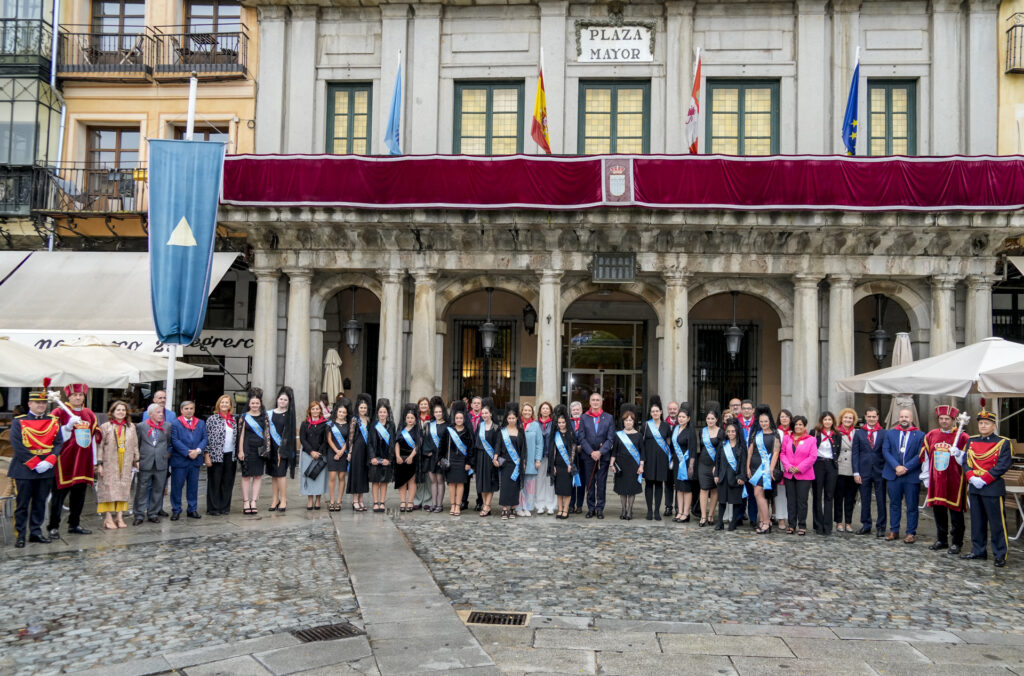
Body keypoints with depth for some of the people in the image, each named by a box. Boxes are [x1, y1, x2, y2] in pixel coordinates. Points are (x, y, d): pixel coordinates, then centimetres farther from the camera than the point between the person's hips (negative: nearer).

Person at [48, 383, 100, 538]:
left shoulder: (90, 414, 12)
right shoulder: (59, 412, -4)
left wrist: (94, 461, 14)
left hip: (83, 462, 5)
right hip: (64, 461, -5)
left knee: (79, 494, 11)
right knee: (59, 494, 0)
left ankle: (74, 524, 21)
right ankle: (54, 527, 7)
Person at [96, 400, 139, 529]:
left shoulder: (131, 427, 10)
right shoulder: (105, 427, -1)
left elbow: (135, 445, 14)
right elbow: (100, 446, -3)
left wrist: (136, 460, 10)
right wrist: (99, 463, -9)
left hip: (126, 464, 4)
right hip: (109, 464, -3)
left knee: (123, 489, 4)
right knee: (109, 489, -4)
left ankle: (120, 517, 9)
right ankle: (108, 518, 0)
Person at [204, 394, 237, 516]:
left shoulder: (233, 419, 11)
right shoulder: (212, 419, -3)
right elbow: (206, 438, -5)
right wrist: (207, 455, -10)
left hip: (230, 455, 5)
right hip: (216, 455, -5)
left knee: (228, 482, 8)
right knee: (214, 482, 1)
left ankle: (225, 506, 17)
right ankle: (213, 508, 9)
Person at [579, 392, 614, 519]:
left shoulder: (608, 418, 4)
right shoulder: (584, 418, 5)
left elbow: (610, 438, -1)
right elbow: (581, 437, 0)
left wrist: (600, 452, -13)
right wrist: (591, 452, -11)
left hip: (603, 456, 0)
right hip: (588, 456, 1)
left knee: (601, 483, 2)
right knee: (589, 483, 5)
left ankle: (600, 508, 10)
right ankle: (591, 508, 14)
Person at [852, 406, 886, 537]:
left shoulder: (884, 433, 3)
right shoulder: (859, 433, 6)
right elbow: (855, 454, 4)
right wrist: (856, 472, -3)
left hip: (880, 472, -1)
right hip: (864, 471, 1)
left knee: (881, 500, 3)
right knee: (865, 500, 7)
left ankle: (880, 527, 12)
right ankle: (866, 525, 18)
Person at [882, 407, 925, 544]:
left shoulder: (920, 435, 1)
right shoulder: (890, 433, 8)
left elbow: (920, 455, -6)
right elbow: (886, 451, 1)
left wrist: (906, 468, -14)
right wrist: (896, 466, -12)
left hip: (912, 475, -2)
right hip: (893, 475, 2)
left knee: (912, 506, 4)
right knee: (894, 504, 10)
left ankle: (911, 533, 12)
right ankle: (894, 531, 18)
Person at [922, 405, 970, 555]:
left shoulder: (962, 437, -6)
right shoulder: (931, 435, 7)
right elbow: (925, 457, 13)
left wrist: (958, 454, -24)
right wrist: (926, 477, 11)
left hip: (954, 482, -4)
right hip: (936, 481, 4)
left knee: (955, 512, 3)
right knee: (938, 510, 12)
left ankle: (957, 543, 15)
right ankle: (941, 540, 25)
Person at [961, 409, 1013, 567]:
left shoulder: (1003, 442, -4)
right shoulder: (971, 441, 11)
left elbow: (1003, 465, -11)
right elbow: (966, 461, 7)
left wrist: (984, 479, -16)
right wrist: (971, 477, -10)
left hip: (993, 488, -5)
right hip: (974, 487, 5)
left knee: (997, 523, -2)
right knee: (977, 522, 12)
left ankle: (1001, 555, 6)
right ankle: (978, 551, 22)